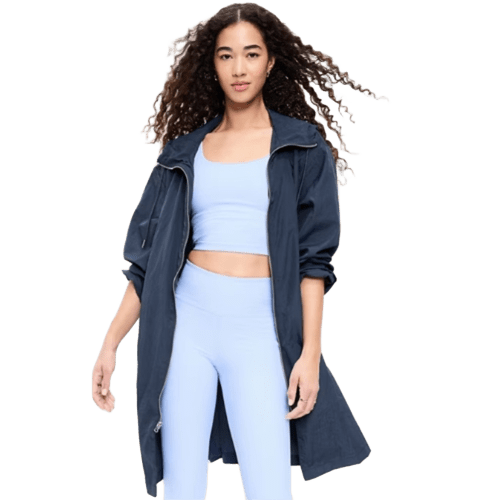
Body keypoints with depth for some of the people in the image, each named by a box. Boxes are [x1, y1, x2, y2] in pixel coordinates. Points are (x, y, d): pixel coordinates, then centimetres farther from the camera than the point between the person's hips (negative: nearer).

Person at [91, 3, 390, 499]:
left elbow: (314, 258, 0)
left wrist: (310, 353, -9)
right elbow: (149, 259, 9)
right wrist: (110, 344, 2)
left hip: (259, 326, -2)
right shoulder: (186, 150, 11)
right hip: (187, 318, 2)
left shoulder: (302, 147, 5)